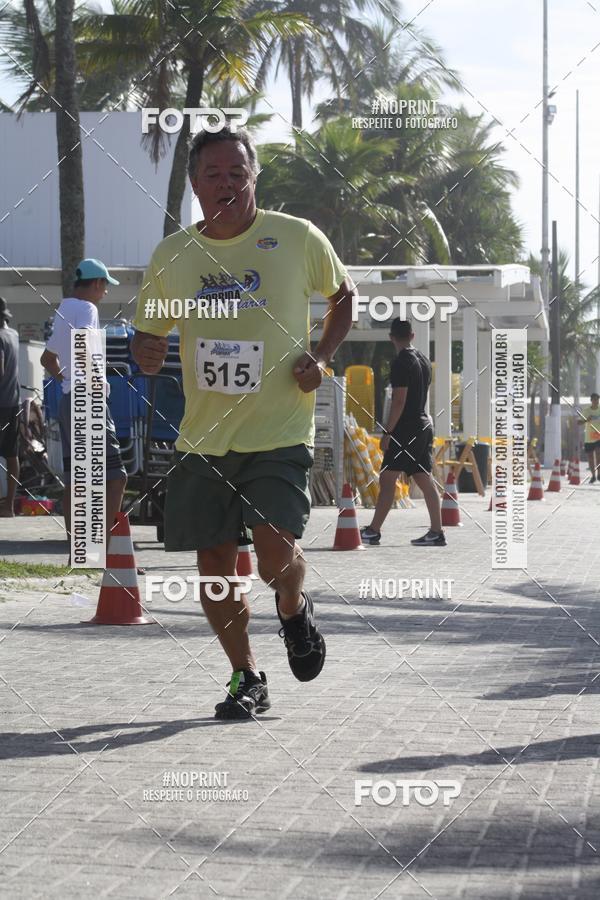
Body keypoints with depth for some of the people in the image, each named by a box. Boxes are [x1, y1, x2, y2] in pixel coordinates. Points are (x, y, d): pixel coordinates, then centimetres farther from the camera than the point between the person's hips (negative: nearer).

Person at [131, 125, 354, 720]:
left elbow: (344, 295, 14)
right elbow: (146, 334, 14)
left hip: (279, 433, -3)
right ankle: (247, 679, 22)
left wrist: (321, 356, -3)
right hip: (202, 437, 3)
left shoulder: (298, 238, -3)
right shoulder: (172, 255, 4)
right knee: (213, 561, 3)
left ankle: (295, 611, 18)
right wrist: (145, 352, -11)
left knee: (275, 550, -18)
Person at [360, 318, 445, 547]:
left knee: (387, 479, -4)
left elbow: (399, 401, -19)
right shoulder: (423, 360, 13)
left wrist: (388, 432, -16)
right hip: (423, 426, 9)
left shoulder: (402, 363, -14)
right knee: (425, 480, 7)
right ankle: (436, 532, 4)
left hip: (406, 430, -9)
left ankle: (373, 531, -2)